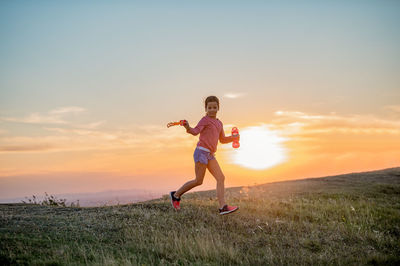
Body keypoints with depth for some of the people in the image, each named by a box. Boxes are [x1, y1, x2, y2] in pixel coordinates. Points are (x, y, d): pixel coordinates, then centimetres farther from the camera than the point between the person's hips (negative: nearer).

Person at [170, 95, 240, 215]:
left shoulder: (219, 123, 20)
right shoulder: (205, 119, -2)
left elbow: (222, 140, 29)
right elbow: (195, 131, -17)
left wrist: (234, 137, 14)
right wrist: (188, 128, -38)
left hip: (210, 155, 8)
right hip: (201, 151, -7)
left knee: (221, 178, -7)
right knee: (198, 181, -5)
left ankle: (223, 207, -13)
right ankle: (176, 195, 13)